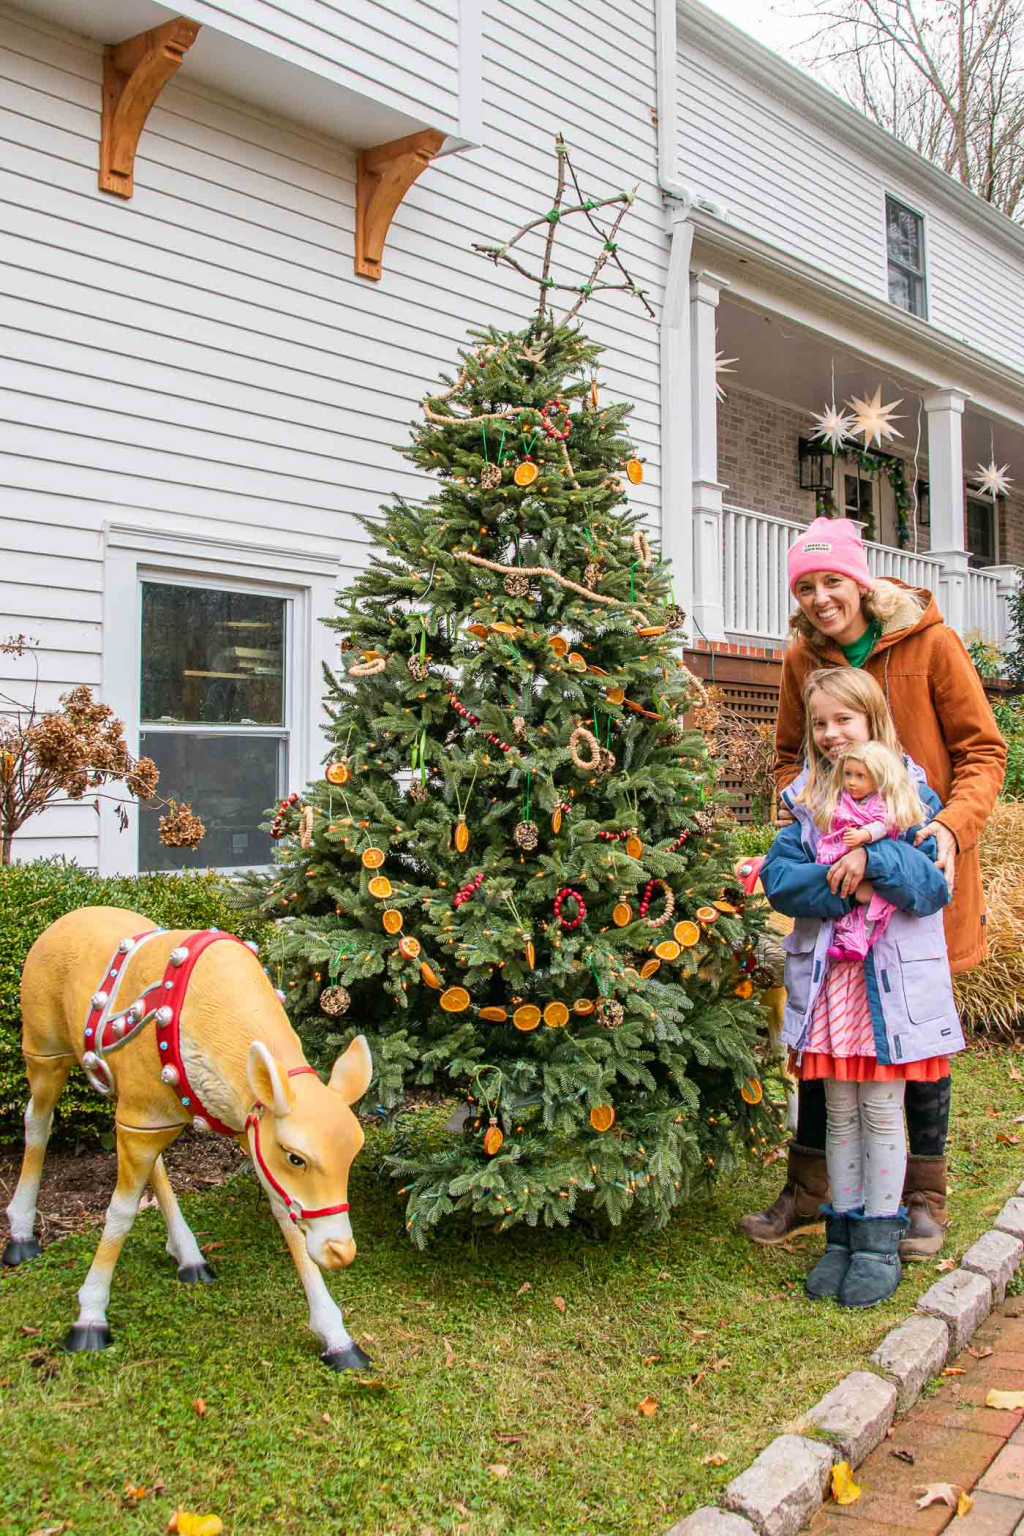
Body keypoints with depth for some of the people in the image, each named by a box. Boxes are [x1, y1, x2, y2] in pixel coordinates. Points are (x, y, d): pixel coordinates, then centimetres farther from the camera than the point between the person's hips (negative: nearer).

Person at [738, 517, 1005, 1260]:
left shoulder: (931, 643, -9)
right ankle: (807, 1189, 23)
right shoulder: (803, 657, 1)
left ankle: (927, 1195, 24)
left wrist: (951, 827, -24)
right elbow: (791, 755, 6)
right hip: (837, 870, 3)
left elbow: (983, 751, -7)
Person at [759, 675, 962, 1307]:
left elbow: (934, 886, -9)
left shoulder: (912, 796, 1)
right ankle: (844, 1234, 23)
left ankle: (880, 1243, 16)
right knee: (840, 1113, 11)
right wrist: (845, 884, -18)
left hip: (894, 978, -2)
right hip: (828, 976, 2)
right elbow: (778, 877, -6)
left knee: (882, 1112, 4)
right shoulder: (809, 802, 8)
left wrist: (876, 854, -22)